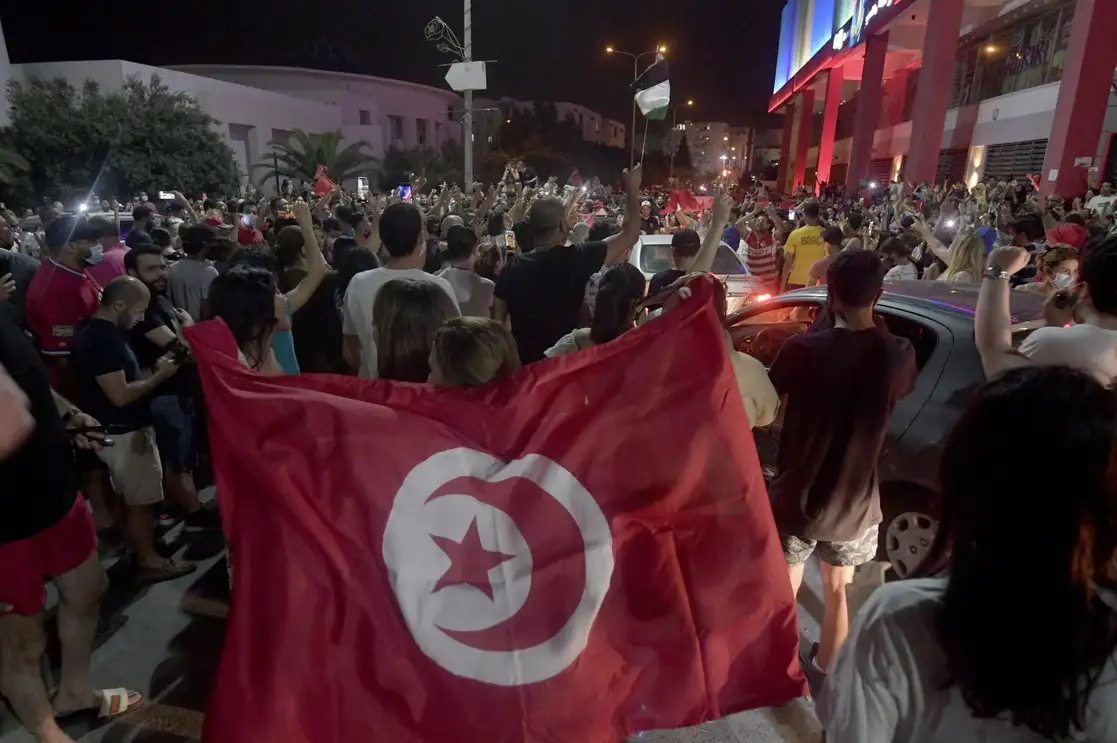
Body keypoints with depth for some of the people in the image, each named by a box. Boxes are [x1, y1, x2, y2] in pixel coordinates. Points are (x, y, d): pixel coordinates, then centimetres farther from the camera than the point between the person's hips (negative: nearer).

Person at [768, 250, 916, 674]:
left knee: (783, 595, 16)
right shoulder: (898, 354, -11)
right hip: (854, 504, 3)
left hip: (797, 497, -3)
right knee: (837, 592, 24)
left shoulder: (803, 349, -21)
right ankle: (827, 673, 44)